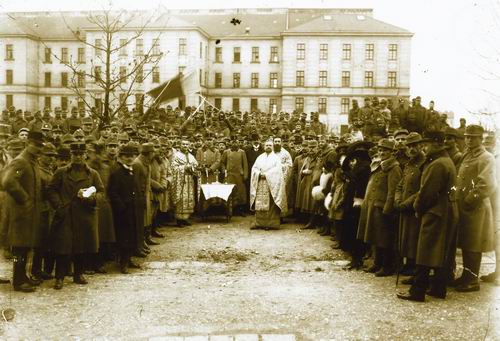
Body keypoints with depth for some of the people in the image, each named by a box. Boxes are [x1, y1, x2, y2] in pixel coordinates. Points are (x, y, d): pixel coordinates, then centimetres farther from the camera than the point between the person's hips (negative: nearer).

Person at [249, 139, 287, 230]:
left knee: (271, 205, -4)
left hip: (271, 184, -3)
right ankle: (259, 223, 5)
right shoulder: (260, 157, 15)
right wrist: (260, 174, -11)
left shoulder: (276, 158, 4)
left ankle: (271, 223, -1)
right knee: (259, 204, 0)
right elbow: (254, 168, 8)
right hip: (260, 184, 3)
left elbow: (277, 170, -8)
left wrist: (266, 175, -14)